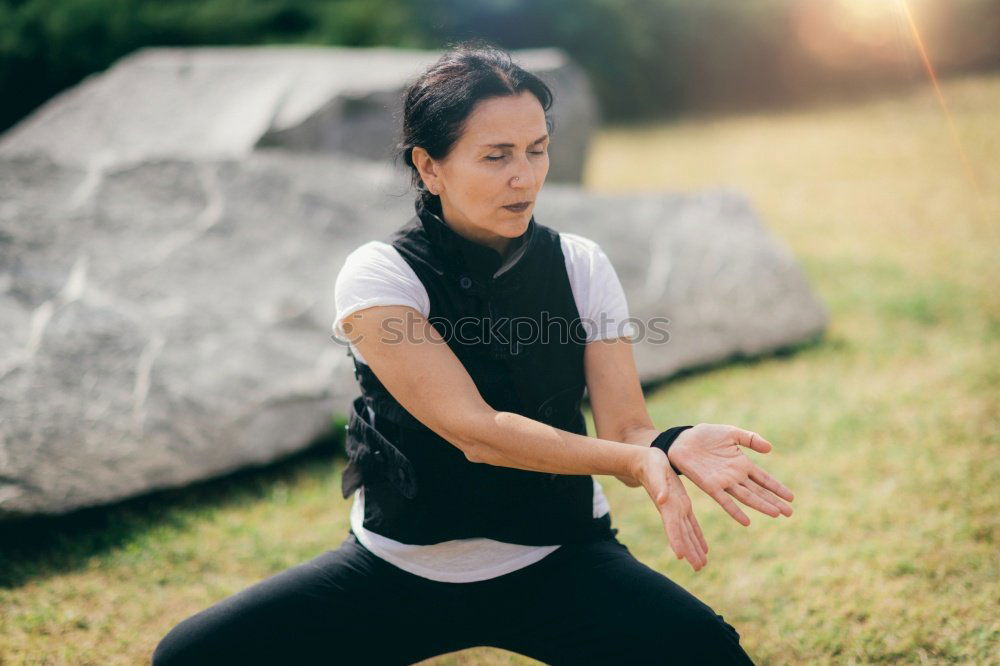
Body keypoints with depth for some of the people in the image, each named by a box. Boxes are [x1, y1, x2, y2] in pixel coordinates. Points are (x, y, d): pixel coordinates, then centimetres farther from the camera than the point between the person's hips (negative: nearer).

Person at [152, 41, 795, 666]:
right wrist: (635, 459, -37)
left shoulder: (581, 266, -3)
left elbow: (626, 425, -9)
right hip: (400, 568, -1)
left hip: (560, 560, 1)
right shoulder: (379, 275, -13)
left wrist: (672, 447, -33)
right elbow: (472, 429, -24)